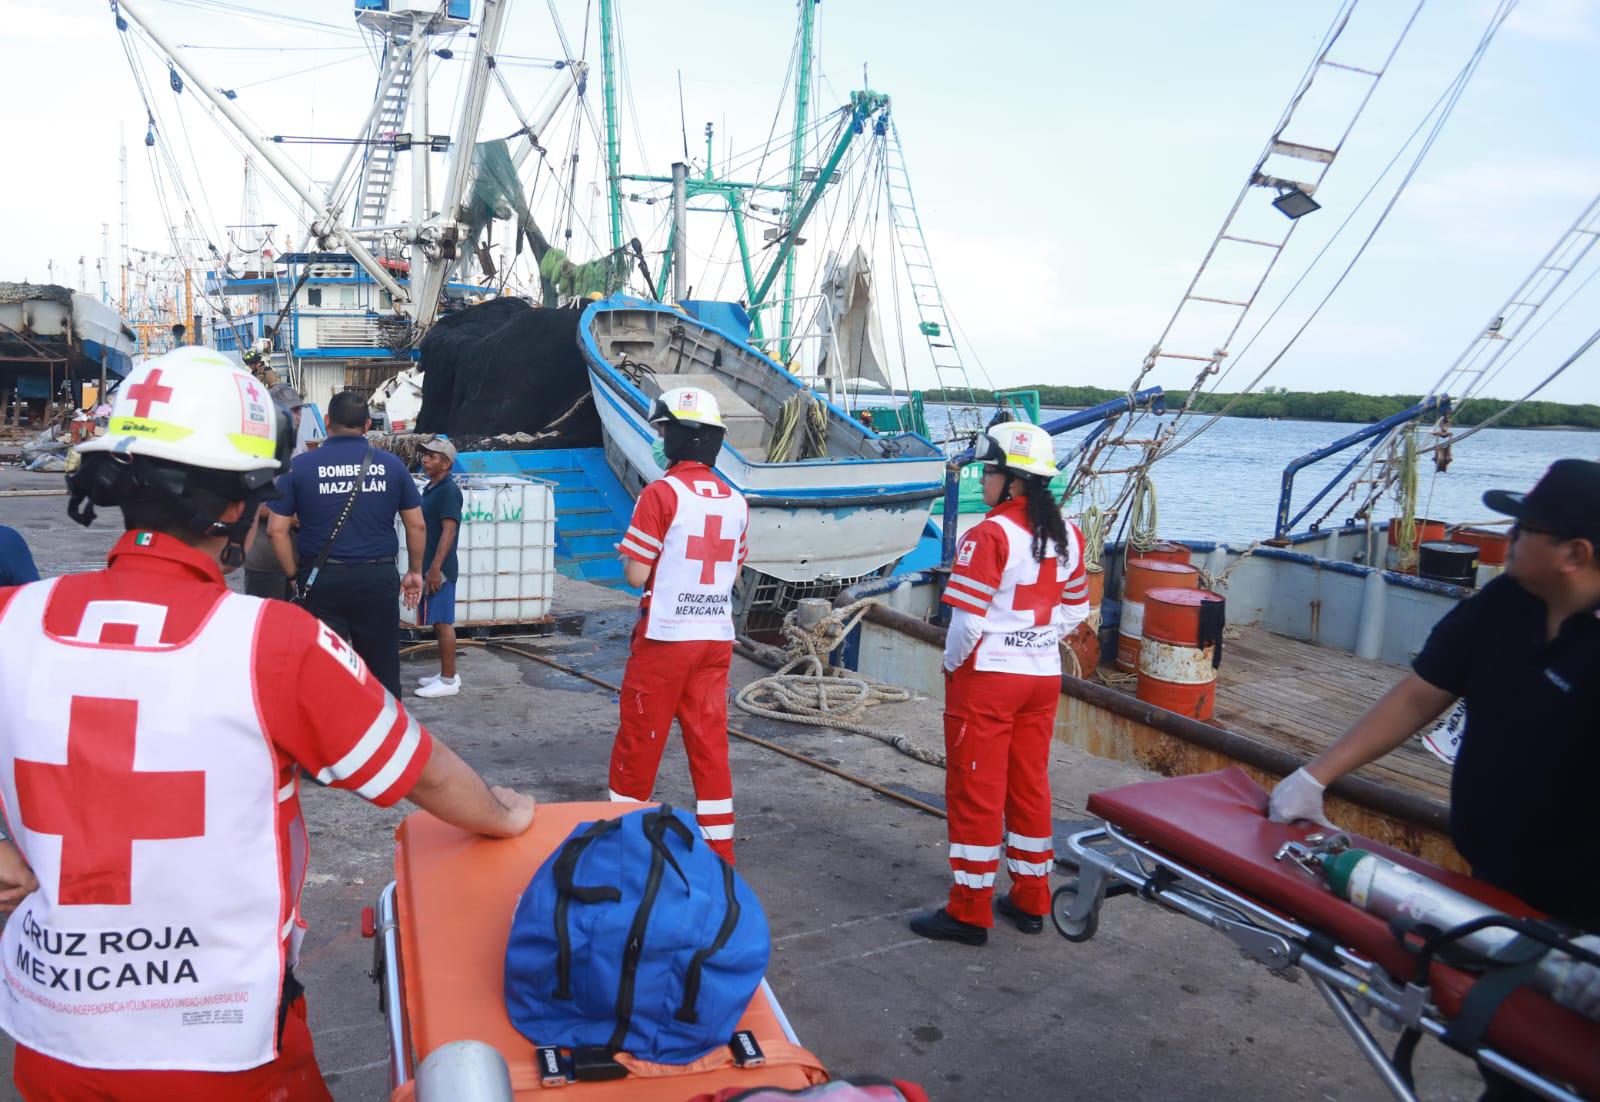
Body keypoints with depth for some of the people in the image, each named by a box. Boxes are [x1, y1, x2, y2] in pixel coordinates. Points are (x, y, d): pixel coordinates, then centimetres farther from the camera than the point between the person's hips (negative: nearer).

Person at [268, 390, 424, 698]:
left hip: (322, 580, -1)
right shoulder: (390, 464, 2)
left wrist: (295, 576, 7)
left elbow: (276, 530, -2)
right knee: (382, 669, 13)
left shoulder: (301, 465, -1)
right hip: (378, 579, 1)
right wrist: (415, 571, 16)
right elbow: (416, 525, 5)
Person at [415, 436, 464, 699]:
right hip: (429, 567, 9)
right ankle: (447, 673, 22)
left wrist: (436, 567, -25)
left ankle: (448, 680, -1)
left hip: (439, 568, -9)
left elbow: (449, 530, -21)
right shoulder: (430, 489, 16)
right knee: (438, 623, 14)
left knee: (443, 623, -5)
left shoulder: (448, 490, -13)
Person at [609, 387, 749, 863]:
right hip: (716, 638, 5)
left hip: (665, 639, -5)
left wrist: (630, 553, 8)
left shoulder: (662, 493, -12)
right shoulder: (735, 501, 5)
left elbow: (636, 575, -11)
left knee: (639, 739, 8)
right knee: (709, 741, 11)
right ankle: (719, 853, 17)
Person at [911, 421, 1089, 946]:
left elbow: (967, 620, -20)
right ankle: (1030, 901, 27)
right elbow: (1075, 612, 12)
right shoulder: (1066, 535, 5)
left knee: (975, 790, 3)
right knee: (1031, 785, 16)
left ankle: (970, 911, 12)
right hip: (1044, 676, 7)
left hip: (987, 679, -7)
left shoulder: (990, 535, -18)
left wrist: (952, 664, -3)